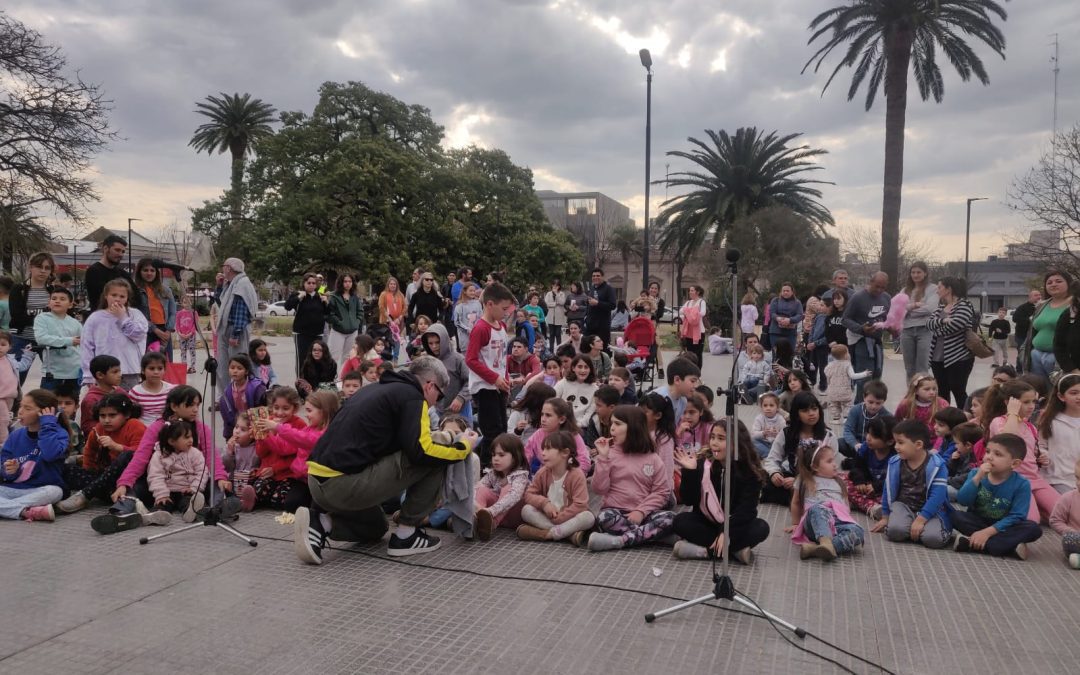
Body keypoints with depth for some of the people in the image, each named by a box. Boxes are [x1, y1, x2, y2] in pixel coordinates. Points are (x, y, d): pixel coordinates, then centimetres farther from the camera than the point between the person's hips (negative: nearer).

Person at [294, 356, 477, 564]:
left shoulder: (373, 389, 22)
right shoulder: (411, 396, -3)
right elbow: (420, 452, -16)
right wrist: (462, 448, 2)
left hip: (318, 481, 9)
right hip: (346, 484, -9)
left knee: (375, 529, 34)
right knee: (435, 461, 0)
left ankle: (320, 523, 7)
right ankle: (406, 535, 6)